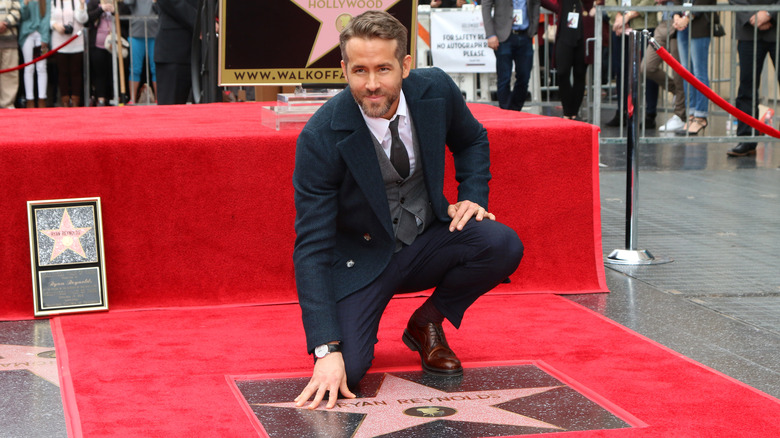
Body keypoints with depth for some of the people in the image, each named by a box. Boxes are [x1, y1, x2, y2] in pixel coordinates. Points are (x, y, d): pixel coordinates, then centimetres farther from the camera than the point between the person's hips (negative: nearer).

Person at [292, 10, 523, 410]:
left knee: (503, 246, -24)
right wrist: (327, 350, -33)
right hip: (363, 259, -4)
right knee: (345, 371, -26)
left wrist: (473, 198, -6)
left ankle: (427, 323, 4)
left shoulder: (435, 90, -13)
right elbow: (312, 247, -25)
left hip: (426, 244, 4)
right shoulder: (321, 137, -25)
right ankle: (356, 327, 13)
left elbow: (472, 141, 13)